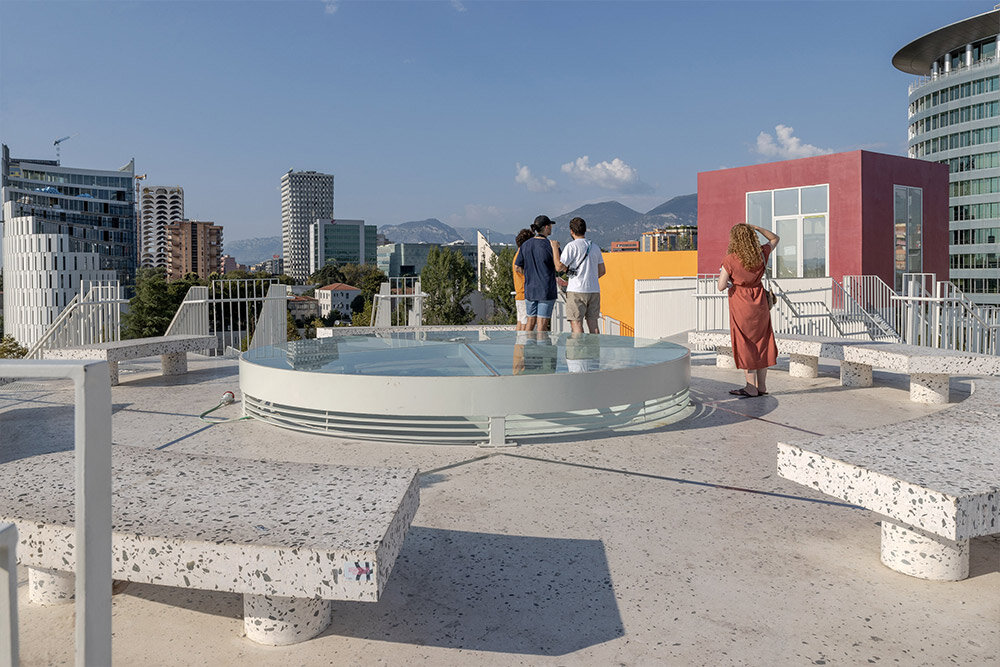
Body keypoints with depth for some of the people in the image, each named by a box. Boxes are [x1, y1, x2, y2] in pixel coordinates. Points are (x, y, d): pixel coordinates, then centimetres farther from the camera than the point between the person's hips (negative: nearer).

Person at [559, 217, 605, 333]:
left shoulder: (571, 246, -6)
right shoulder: (595, 247, 14)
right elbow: (602, 271, 16)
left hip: (577, 290, -6)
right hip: (594, 290, 6)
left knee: (576, 323, -4)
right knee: (593, 322, 9)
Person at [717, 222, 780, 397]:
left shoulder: (730, 260, -16)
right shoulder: (761, 254, -1)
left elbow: (721, 286, -15)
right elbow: (774, 238, 19)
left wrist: (725, 278, 6)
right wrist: (756, 228, 9)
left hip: (741, 306, -5)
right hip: (760, 304, 5)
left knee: (745, 346, 4)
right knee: (761, 343, 13)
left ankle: (751, 388, 7)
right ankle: (762, 386, 20)